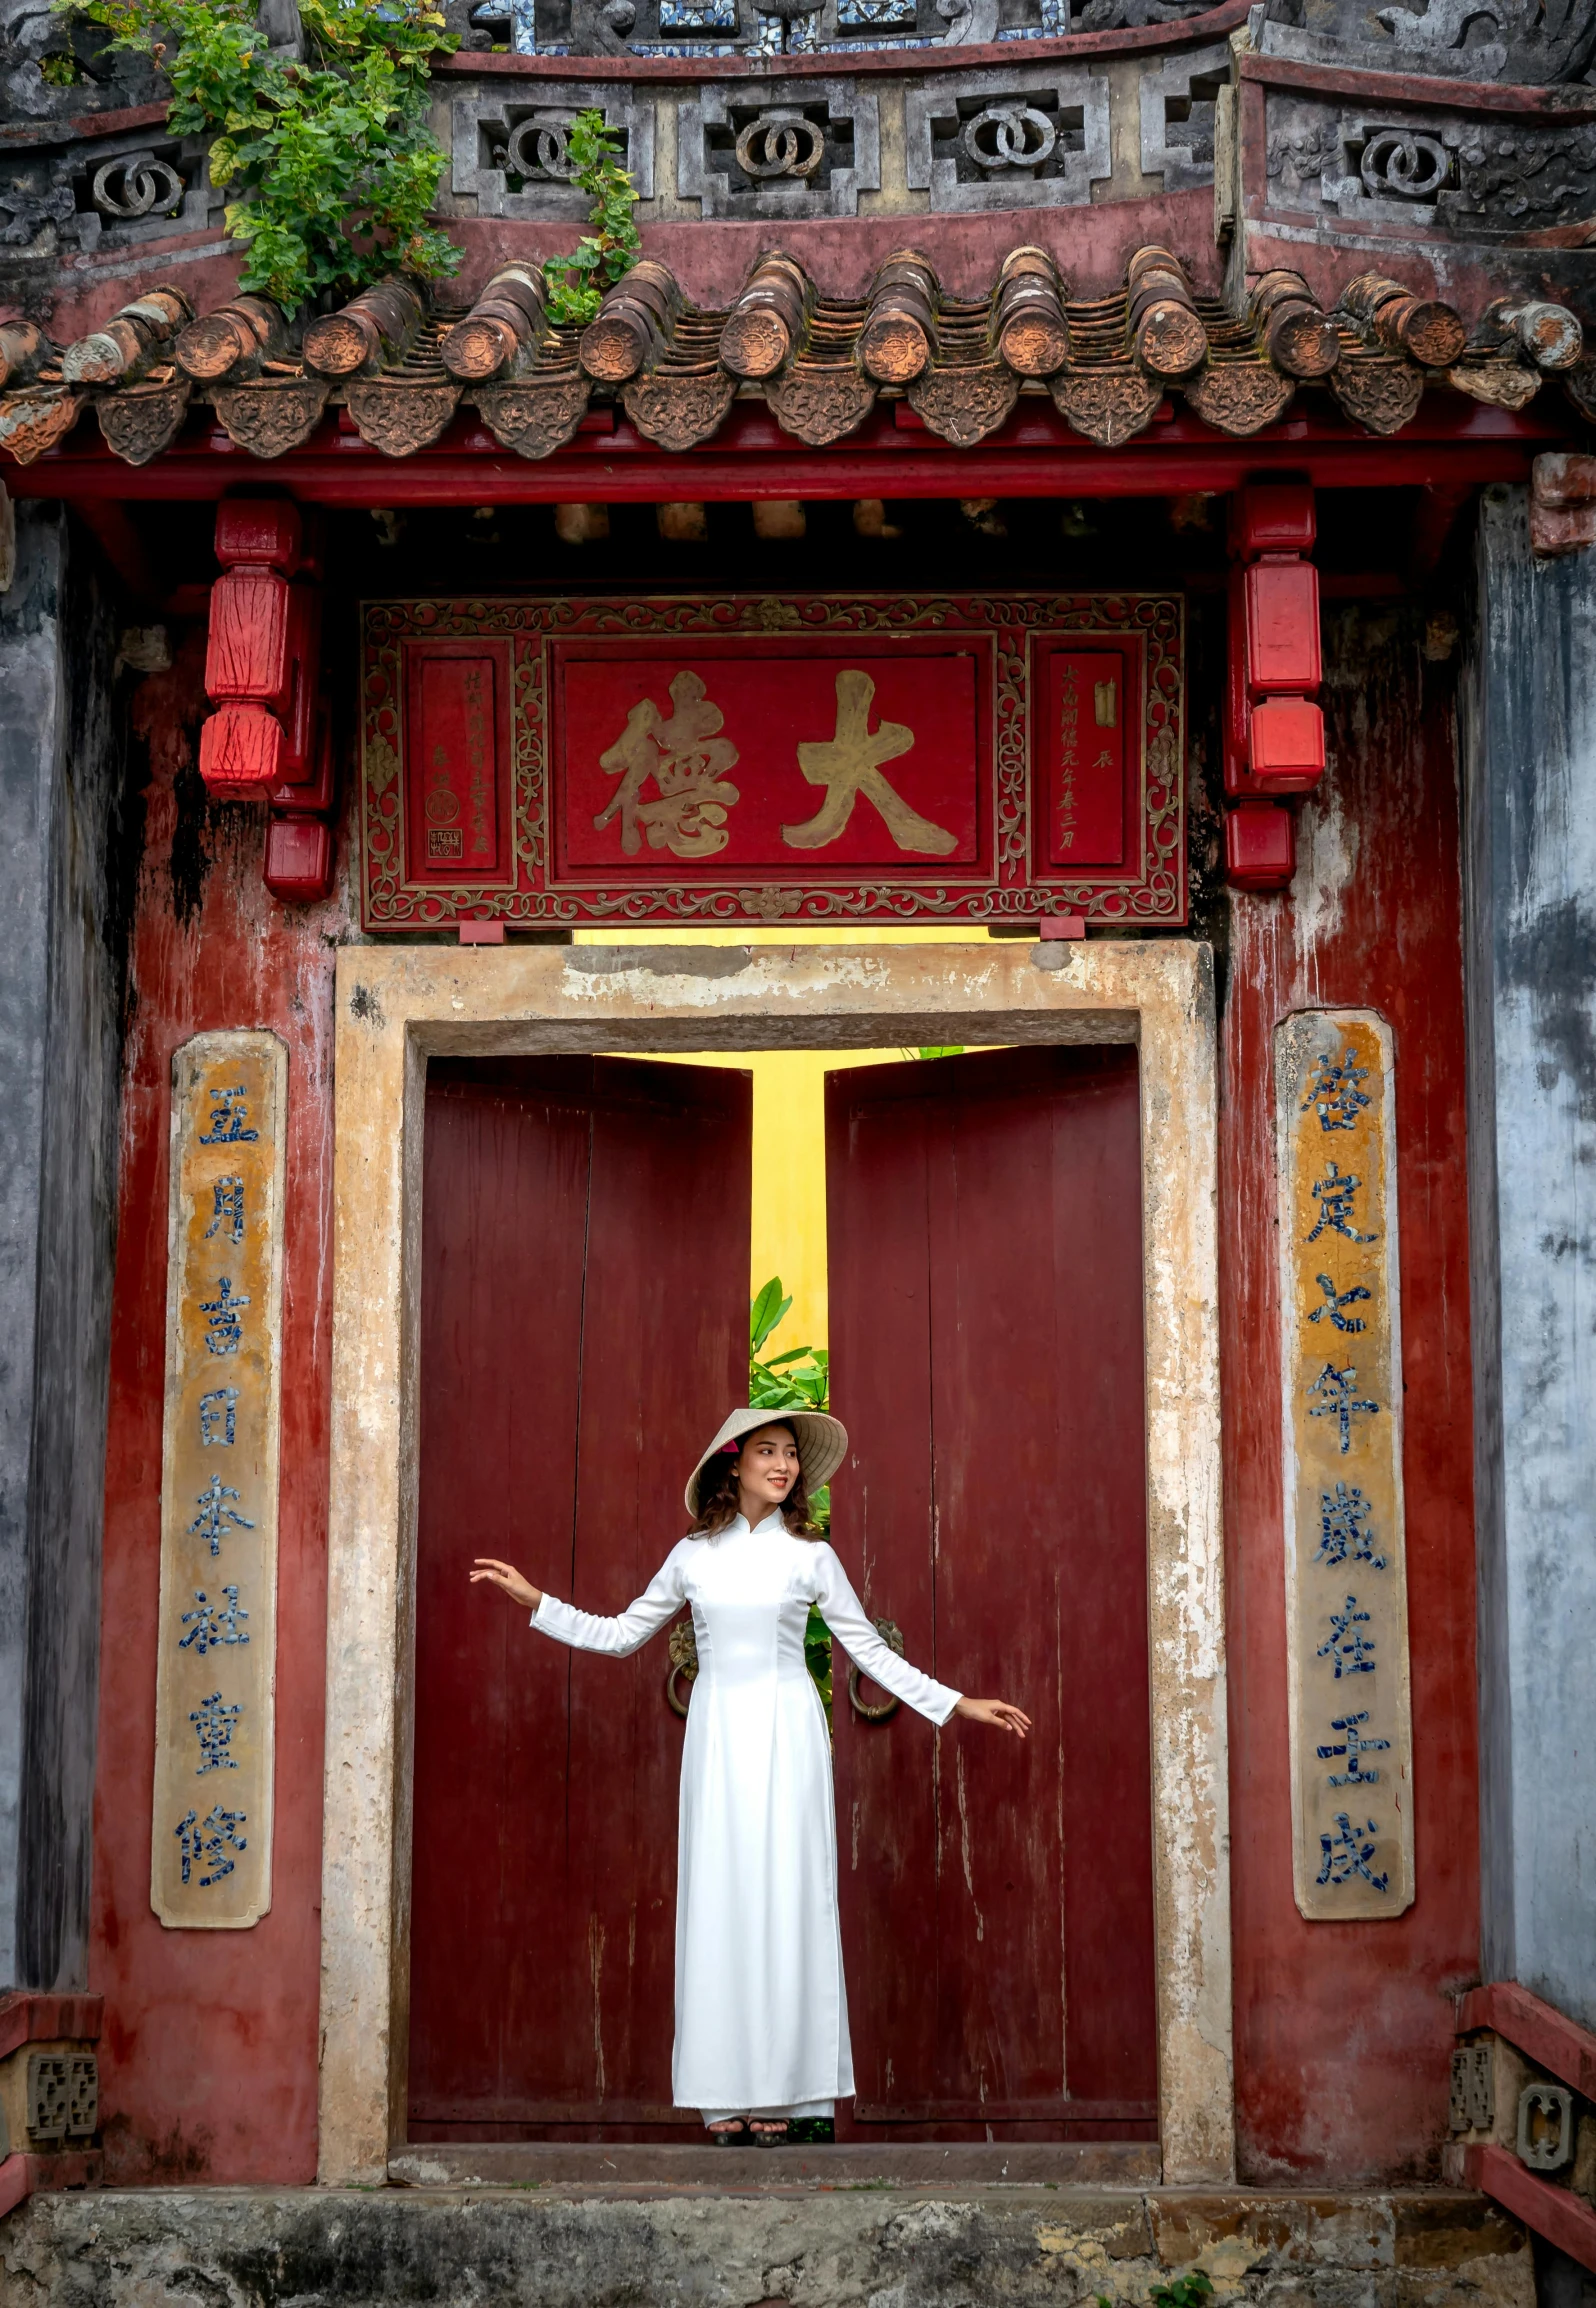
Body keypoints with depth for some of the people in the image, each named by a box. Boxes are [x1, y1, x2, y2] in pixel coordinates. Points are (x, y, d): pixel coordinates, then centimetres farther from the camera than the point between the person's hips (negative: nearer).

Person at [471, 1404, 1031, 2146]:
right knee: (719, 1896, -2)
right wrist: (536, 1602, 10)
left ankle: (780, 2089, 1)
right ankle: (726, 2094, 2)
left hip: (786, 1733, -1)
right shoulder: (693, 1555, 8)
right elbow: (620, 1634, 16)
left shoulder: (809, 1555, 4)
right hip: (718, 1732, 1)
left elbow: (871, 1651, 9)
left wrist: (957, 1704, 6)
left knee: (786, 1895, -4)